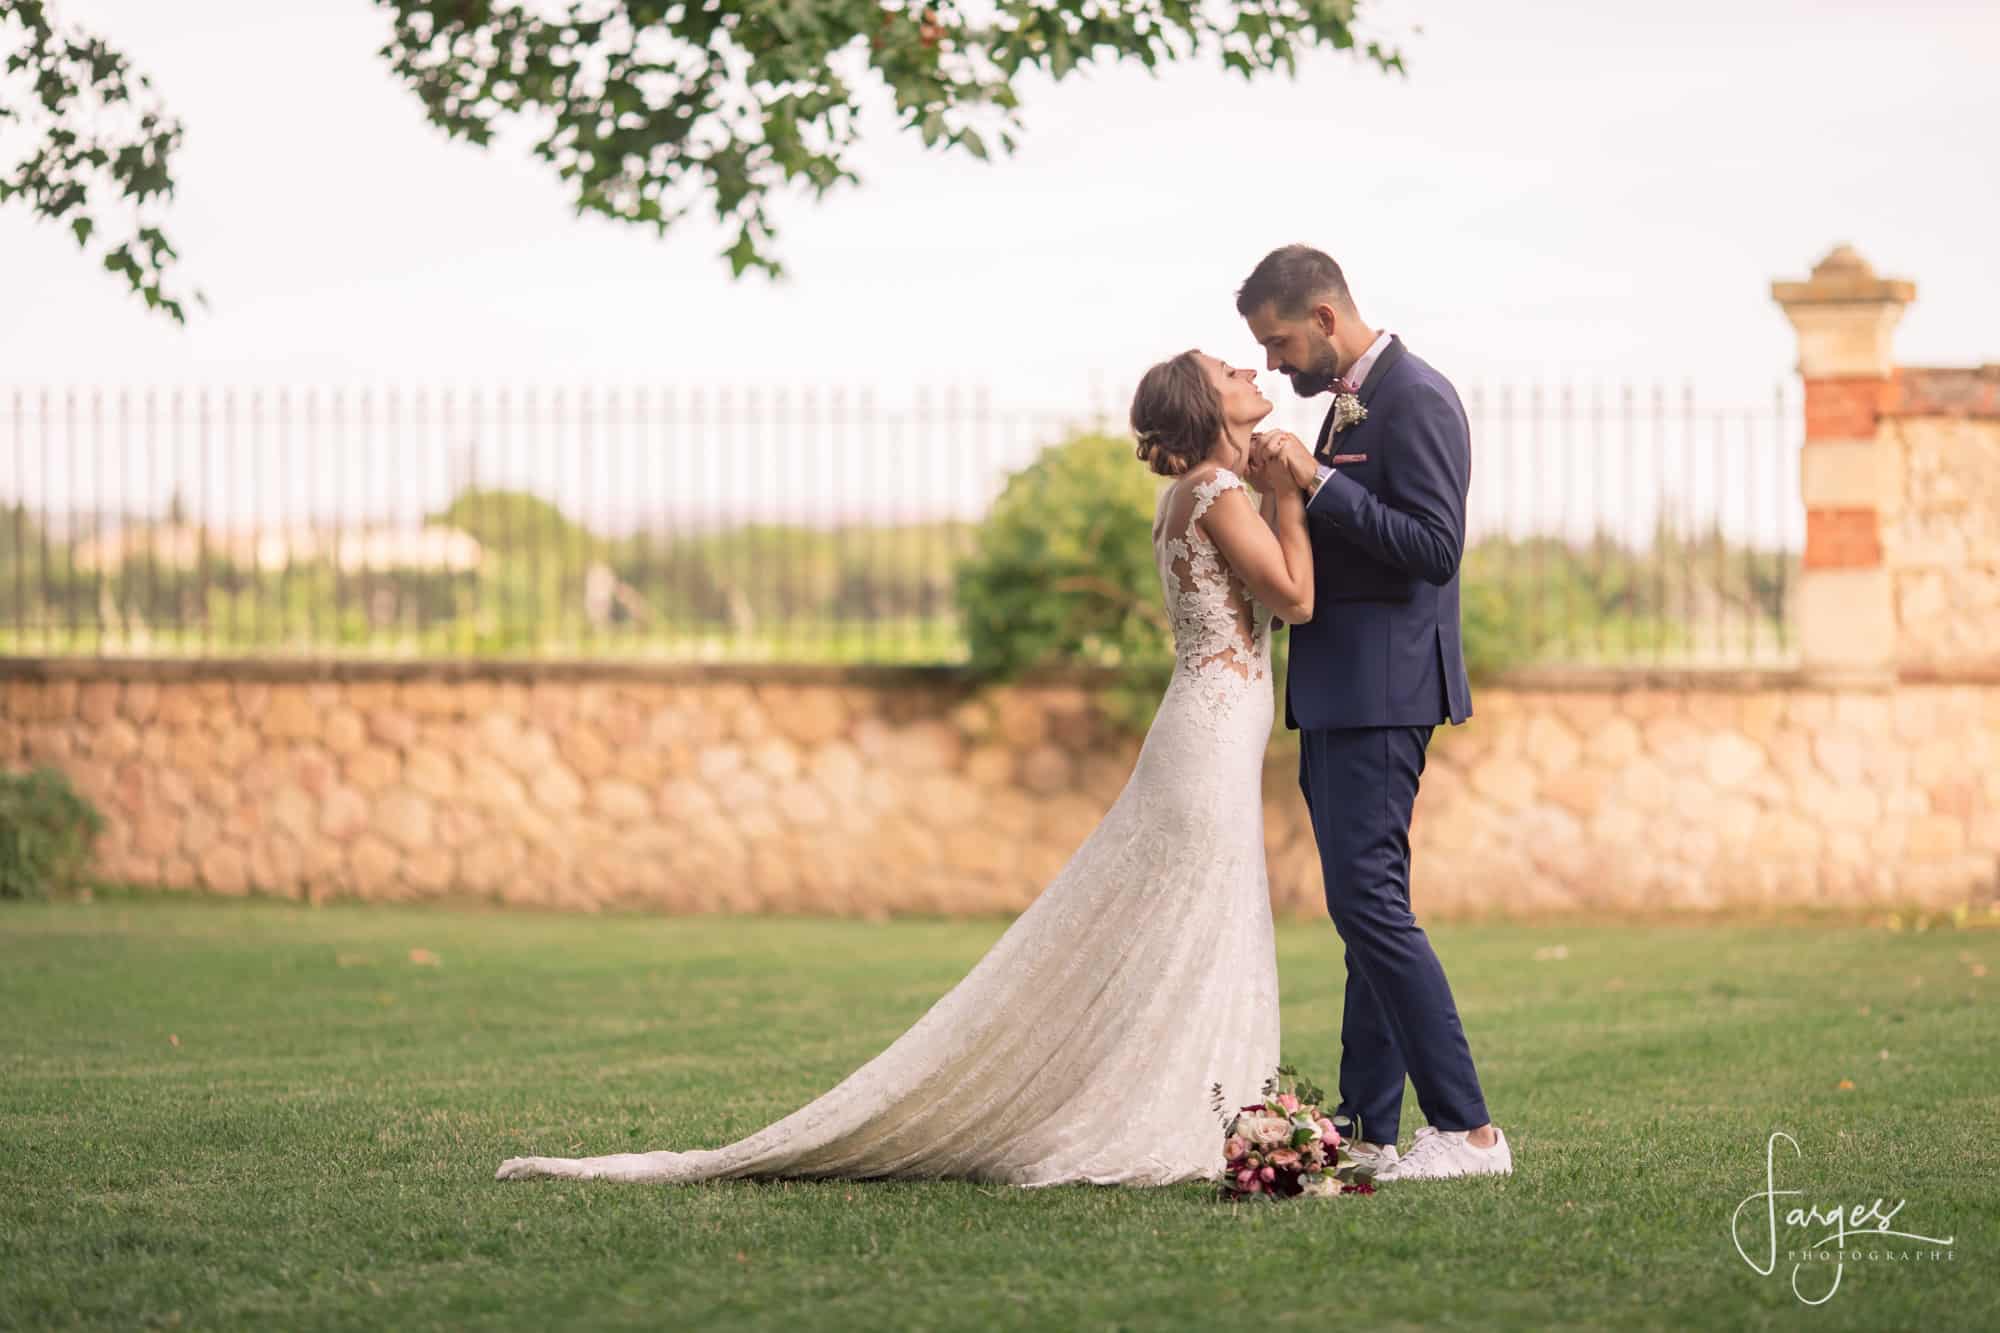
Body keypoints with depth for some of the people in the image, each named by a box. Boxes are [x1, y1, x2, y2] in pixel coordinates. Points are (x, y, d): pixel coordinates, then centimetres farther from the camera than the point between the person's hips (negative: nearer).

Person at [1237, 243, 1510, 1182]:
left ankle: (1467, 1130, -13)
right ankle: (1370, 1133, 13)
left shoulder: (1414, 398, -13)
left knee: (1369, 901, -14)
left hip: (1380, 691, -10)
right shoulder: (1350, 402, 18)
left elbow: (1434, 548, -21)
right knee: (1367, 909, 10)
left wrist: (1317, 481, -21)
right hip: (1341, 695, 10)